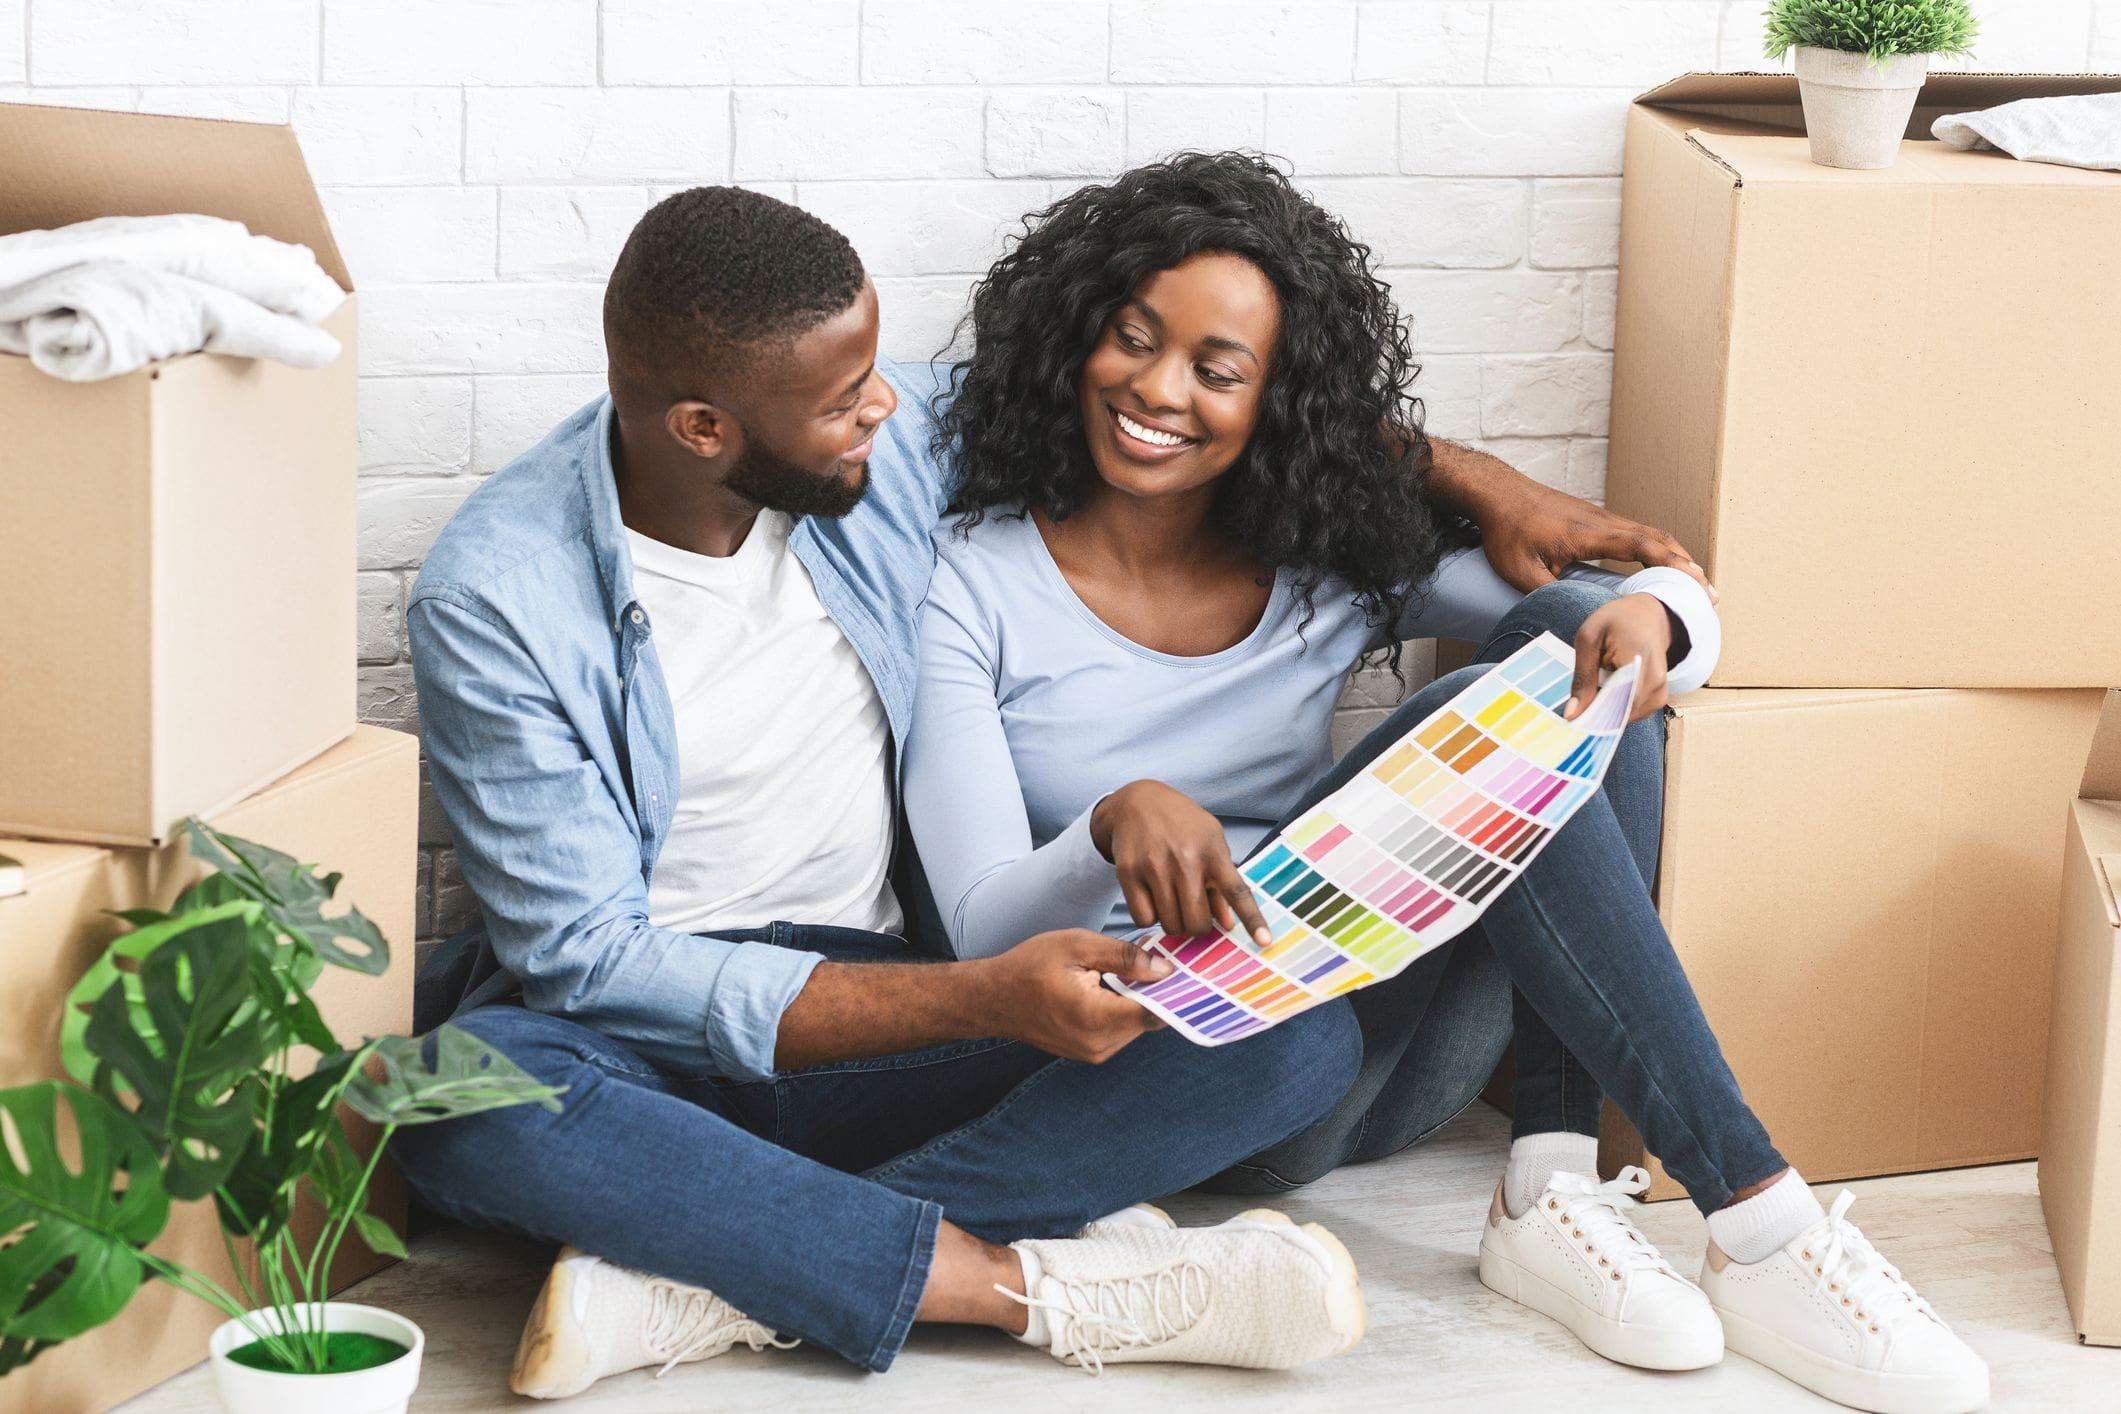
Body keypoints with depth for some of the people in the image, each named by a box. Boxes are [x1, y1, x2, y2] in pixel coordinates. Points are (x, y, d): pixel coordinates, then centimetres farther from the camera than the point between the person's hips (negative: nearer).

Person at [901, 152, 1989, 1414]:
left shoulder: (1332, 565, 10)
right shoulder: (971, 585, -2)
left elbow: (1681, 601, 7)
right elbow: (986, 931, -12)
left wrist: (1651, 615, -19)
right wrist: (1117, 824, -35)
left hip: (1395, 1057, 5)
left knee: (1573, 634, -16)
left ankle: (1551, 1191, -23)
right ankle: (1761, 1226, -29)